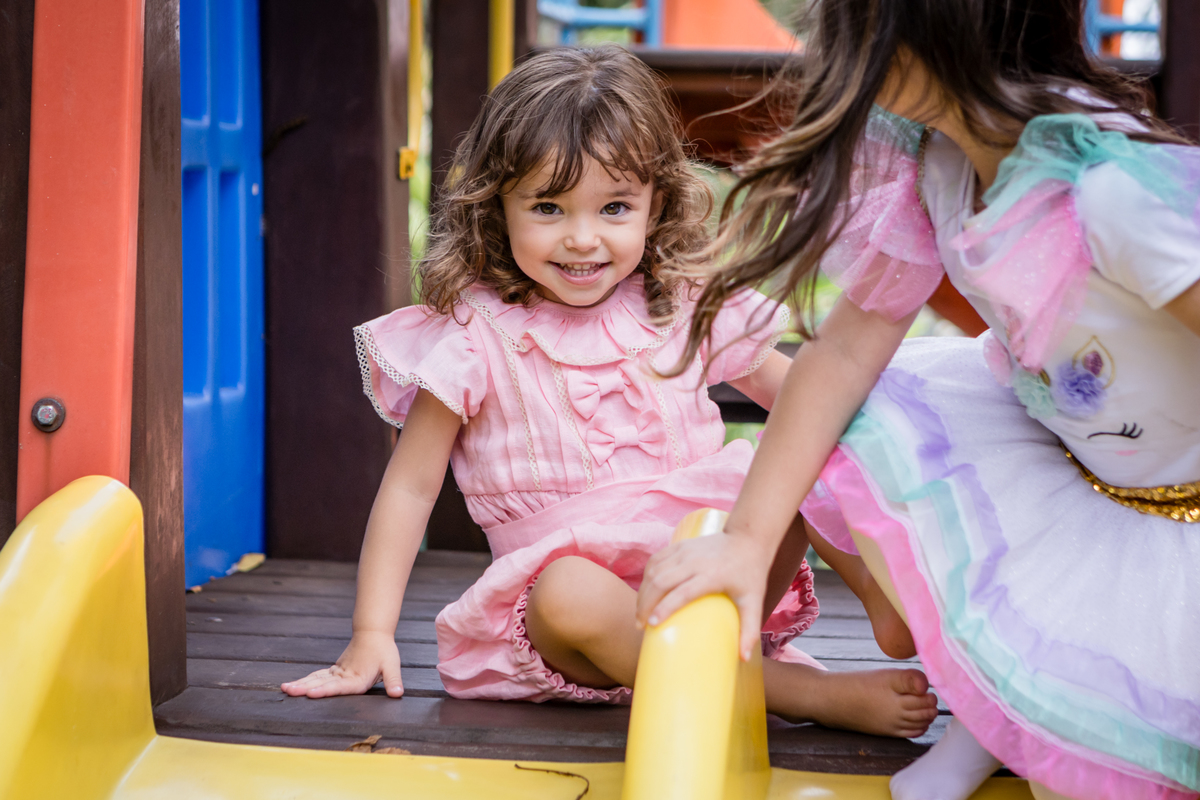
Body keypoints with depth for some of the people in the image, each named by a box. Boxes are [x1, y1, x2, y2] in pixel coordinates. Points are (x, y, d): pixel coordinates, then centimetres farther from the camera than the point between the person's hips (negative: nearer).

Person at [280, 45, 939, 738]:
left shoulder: (684, 310, 5)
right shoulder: (475, 334, -4)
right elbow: (411, 487, -1)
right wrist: (372, 638, -7)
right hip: (569, 570, -2)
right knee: (568, 598, -38)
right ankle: (804, 692, -31)